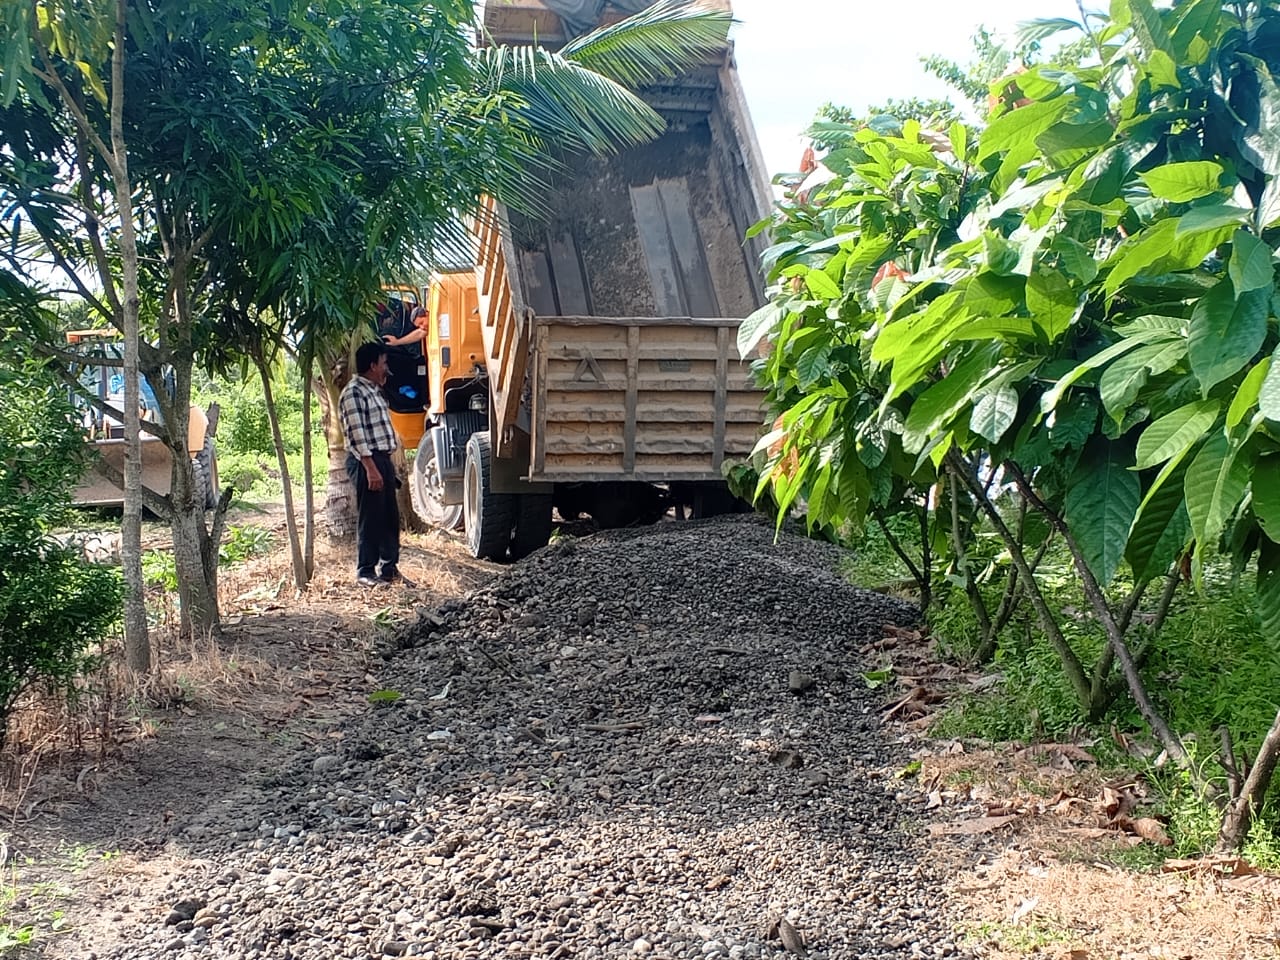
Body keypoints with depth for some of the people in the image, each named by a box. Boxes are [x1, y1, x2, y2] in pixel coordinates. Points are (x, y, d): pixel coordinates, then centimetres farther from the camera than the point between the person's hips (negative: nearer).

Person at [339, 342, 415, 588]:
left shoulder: (374, 391, 18)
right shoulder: (353, 393, -12)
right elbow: (357, 434, -18)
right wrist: (371, 468, -22)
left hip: (383, 459, 10)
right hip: (366, 462, -9)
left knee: (390, 517, 12)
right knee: (369, 518, -4)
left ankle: (390, 568, 20)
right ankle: (365, 572, 4)